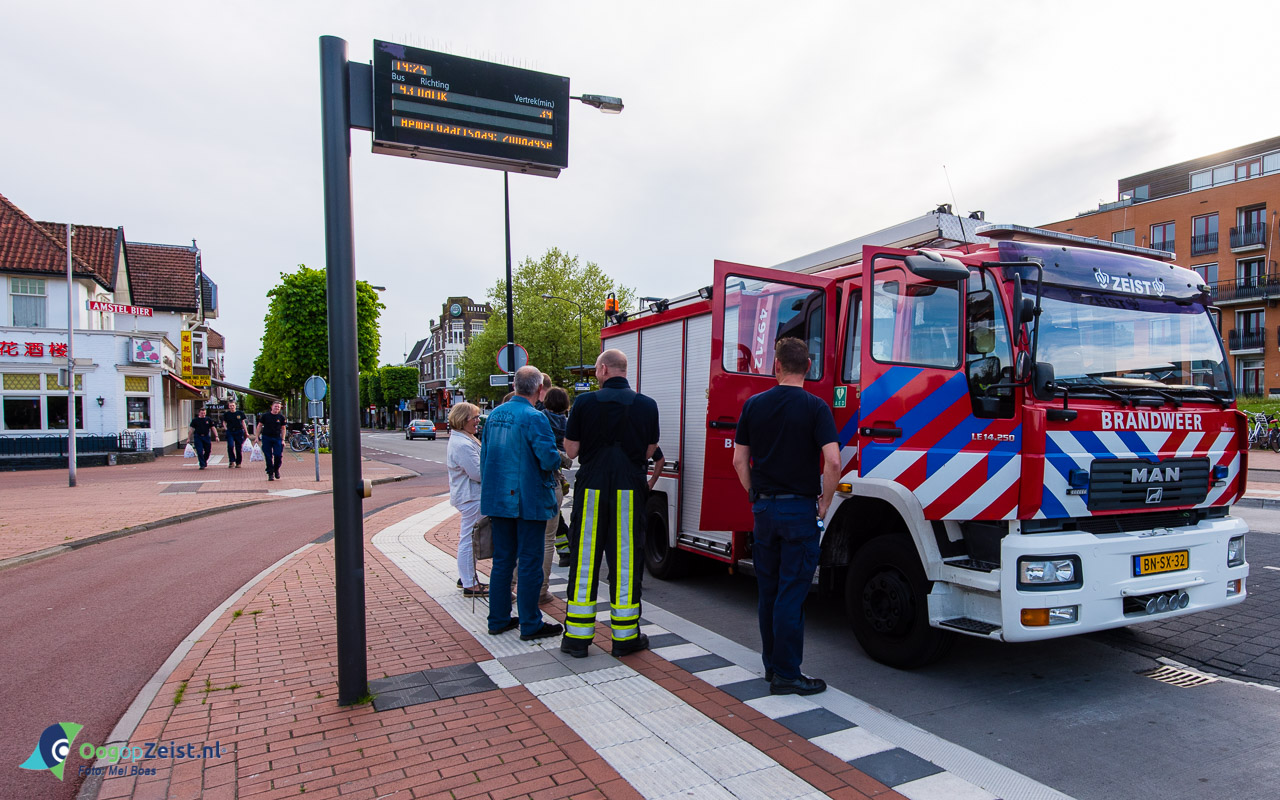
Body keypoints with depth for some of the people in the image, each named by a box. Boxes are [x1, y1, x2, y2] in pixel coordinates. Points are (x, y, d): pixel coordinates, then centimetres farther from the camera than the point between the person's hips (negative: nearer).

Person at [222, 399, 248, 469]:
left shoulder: (240, 413, 4)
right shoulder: (226, 414, 4)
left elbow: (243, 422, 11)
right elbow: (224, 422, 16)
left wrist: (246, 432, 9)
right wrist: (225, 428, -3)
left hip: (239, 432, 0)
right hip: (230, 432, 0)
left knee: (239, 448, 2)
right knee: (230, 446, -17)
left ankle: (238, 463, 14)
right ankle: (231, 461, -7)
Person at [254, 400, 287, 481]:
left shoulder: (281, 417, 4)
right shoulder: (265, 416, 1)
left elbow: (283, 429, 9)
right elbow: (260, 426, 8)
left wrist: (283, 440, 3)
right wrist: (257, 436, 4)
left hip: (277, 438, 0)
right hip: (266, 438, 0)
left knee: (278, 455, -9)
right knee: (268, 457, 1)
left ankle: (276, 469, 18)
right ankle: (270, 473, 9)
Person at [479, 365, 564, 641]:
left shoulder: (495, 414, 8)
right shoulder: (534, 418, -16)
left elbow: (485, 455, 15)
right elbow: (549, 458, -23)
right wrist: (559, 458, 1)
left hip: (497, 500, 7)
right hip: (528, 501, -7)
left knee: (502, 560, 15)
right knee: (529, 562, 1)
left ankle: (498, 619, 24)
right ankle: (530, 625, 9)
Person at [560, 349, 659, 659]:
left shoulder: (585, 403, -5)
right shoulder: (647, 405, 1)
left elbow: (571, 450, -1)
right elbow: (649, 451, 10)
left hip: (592, 488, -1)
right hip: (630, 490, 1)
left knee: (584, 559, 8)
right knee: (627, 560, 7)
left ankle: (577, 636, 14)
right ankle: (625, 636, 15)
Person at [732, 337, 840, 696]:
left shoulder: (754, 404, 2)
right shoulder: (815, 407, -9)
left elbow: (739, 460, 4)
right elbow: (832, 462, -18)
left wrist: (757, 496, 14)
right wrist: (825, 503, -4)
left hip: (763, 507, 4)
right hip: (800, 509, -4)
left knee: (768, 591, 14)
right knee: (792, 594, 1)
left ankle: (772, 663, 25)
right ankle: (786, 674, 8)